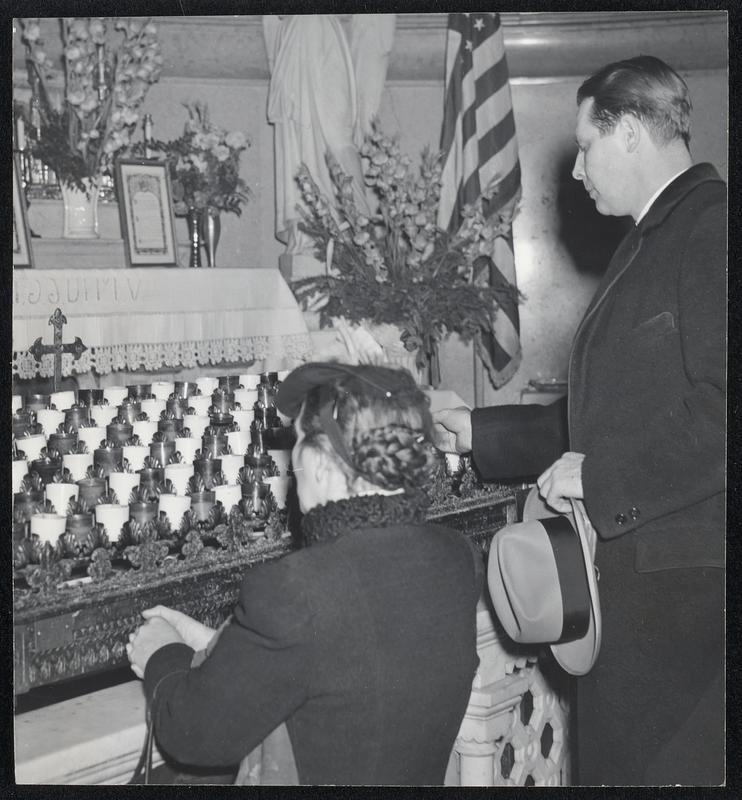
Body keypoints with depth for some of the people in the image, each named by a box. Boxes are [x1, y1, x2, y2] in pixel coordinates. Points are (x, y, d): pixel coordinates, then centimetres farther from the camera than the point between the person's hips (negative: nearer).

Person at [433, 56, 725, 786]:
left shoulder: (711, 228, -13)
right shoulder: (651, 241, 18)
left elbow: (714, 412, -24)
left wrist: (598, 474, -18)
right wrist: (475, 433, 19)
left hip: (684, 581, -9)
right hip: (630, 569, 9)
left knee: (663, 764, -2)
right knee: (612, 758, 15)